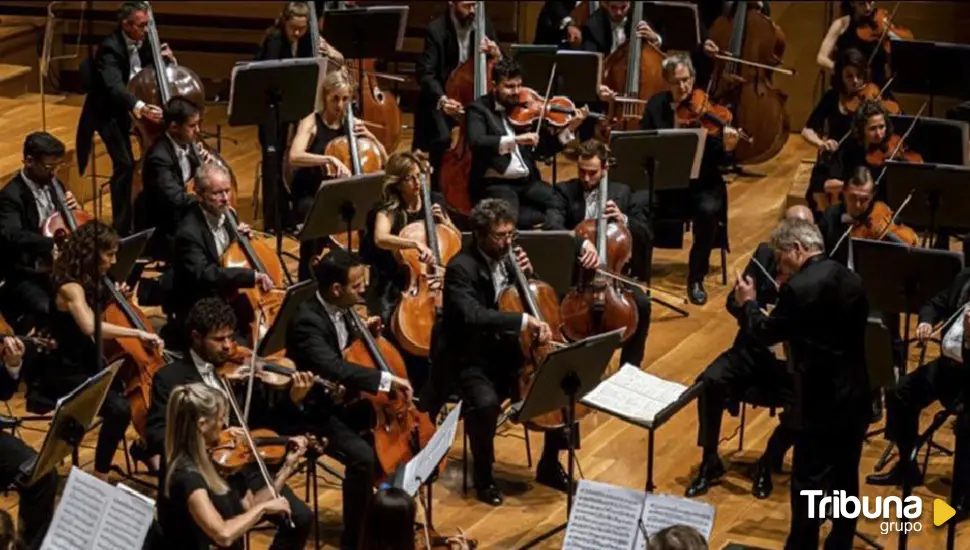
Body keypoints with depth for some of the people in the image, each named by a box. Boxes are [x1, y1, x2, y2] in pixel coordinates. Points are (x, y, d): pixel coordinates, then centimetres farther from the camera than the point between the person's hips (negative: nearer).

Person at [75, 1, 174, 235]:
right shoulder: (110, 48, -27)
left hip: (127, 106, 8)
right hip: (108, 112, -8)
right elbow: (114, 87, -43)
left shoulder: (140, 42, -4)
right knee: (124, 164, -21)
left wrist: (162, 58, -12)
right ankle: (122, 227, -10)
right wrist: (140, 107, -60)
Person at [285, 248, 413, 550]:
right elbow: (333, 368, -44)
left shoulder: (340, 309, 1)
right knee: (363, 456, -29)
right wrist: (386, 379, -44)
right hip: (317, 412, -9)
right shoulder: (307, 321, -28)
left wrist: (363, 332, 5)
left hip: (345, 400, 9)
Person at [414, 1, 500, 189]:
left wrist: (496, 54, -21)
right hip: (441, 96, -4)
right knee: (442, 138, -28)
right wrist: (442, 99, -39)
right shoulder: (437, 29, -15)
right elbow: (424, 72, -21)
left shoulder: (484, 24, -2)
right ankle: (437, 190, -7)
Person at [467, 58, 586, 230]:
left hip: (526, 181, 4)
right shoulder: (479, 109, -1)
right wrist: (514, 139, -31)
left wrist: (569, 128, -2)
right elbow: (476, 142, -21)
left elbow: (543, 149, 12)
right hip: (494, 183, -4)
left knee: (557, 202, -24)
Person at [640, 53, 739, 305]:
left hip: (700, 182, -2)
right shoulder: (656, 105, 3)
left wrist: (726, 147, -34)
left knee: (709, 210, -33)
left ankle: (696, 278, -13)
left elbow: (716, 157, -11)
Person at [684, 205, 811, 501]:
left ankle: (768, 463, -3)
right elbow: (734, 302, 1)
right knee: (710, 381, -23)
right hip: (755, 347, 3)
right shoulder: (766, 254, 2)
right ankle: (710, 462, -5)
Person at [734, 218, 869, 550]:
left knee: (808, 483, 2)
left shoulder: (799, 288, -18)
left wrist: (748, 304, 11)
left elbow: (766, 335, -7)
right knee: (845, 480, 16)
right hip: (855, 396, 8)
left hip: (821, 401, -8)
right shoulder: (851, 279, 6)